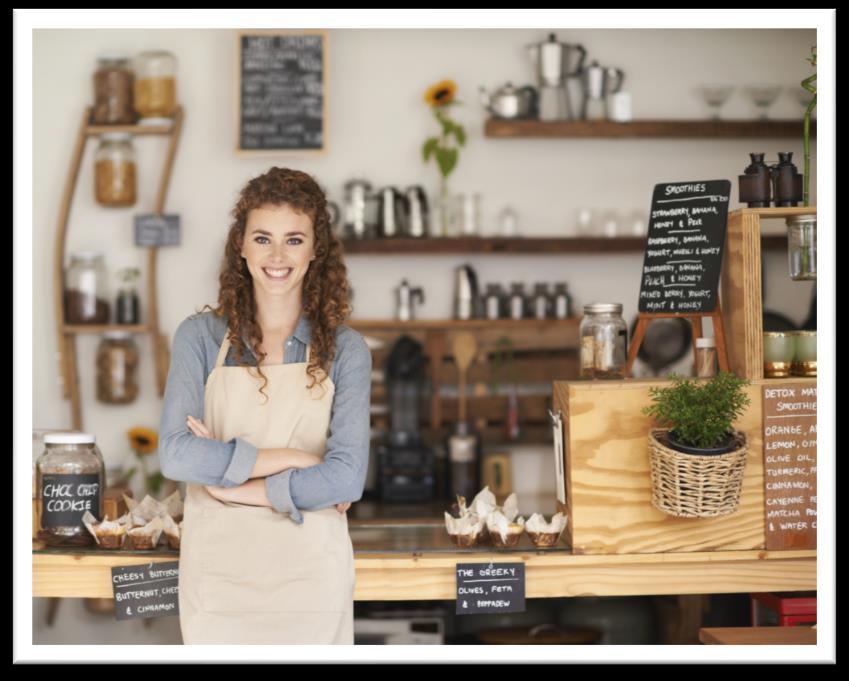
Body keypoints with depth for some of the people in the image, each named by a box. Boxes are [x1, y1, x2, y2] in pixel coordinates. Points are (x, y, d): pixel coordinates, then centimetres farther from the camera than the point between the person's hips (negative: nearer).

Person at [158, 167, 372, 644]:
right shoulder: (201, 336, 0)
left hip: (311, 574, 0)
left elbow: (347, 479, -11)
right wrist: (290, 459, -13)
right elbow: (176, 455, -12)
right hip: (217, 570, 0)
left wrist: (233, 485, -13)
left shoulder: (345, 349, -1)